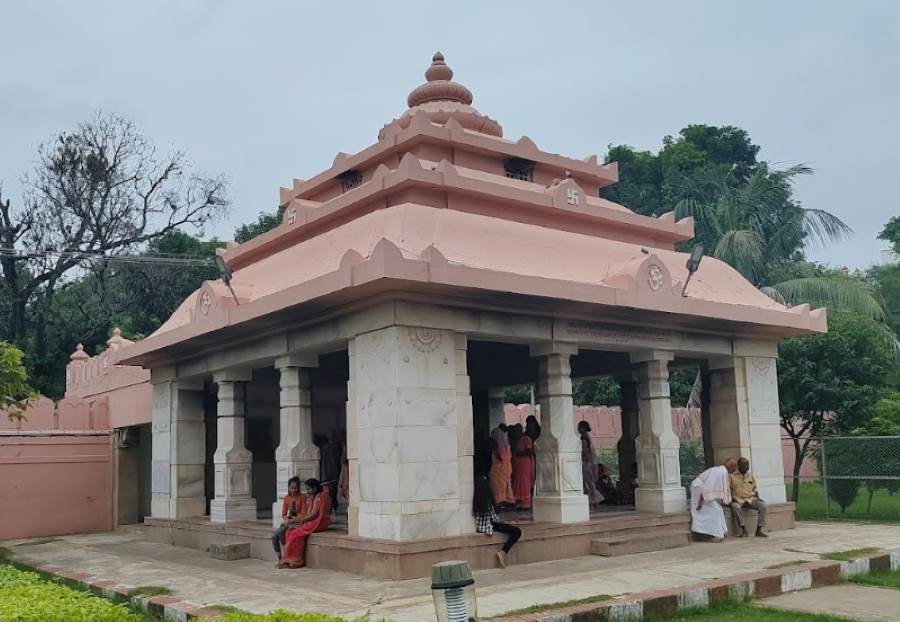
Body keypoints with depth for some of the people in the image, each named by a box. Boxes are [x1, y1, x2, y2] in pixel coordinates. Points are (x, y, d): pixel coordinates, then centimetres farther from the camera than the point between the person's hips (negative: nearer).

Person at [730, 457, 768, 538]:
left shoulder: (751, 475, 13)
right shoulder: (733, 476, 2)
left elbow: (755, 488, 19)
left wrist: (757, 496, 1)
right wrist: (732, 498, -13)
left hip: (751, 499, 4)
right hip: (738, 500, -4)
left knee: (764, 505, -23)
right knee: (735, 507, -38)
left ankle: (759, 530, -18)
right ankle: (744, 530, -29)